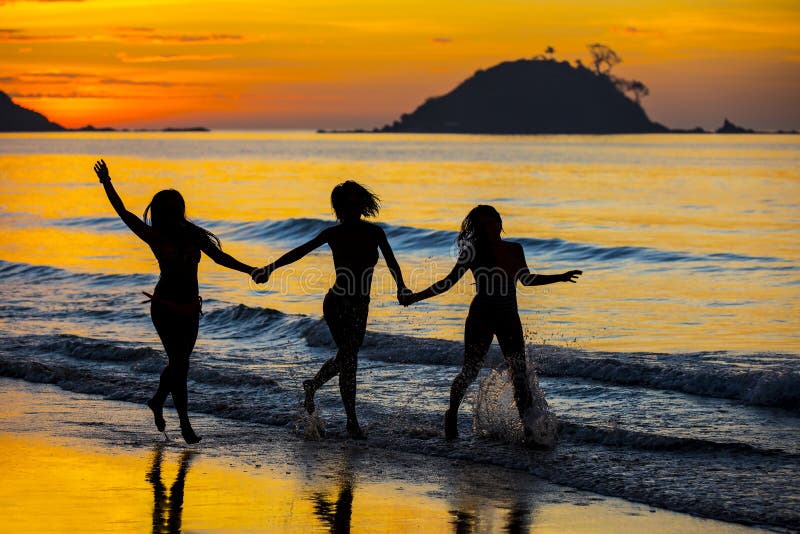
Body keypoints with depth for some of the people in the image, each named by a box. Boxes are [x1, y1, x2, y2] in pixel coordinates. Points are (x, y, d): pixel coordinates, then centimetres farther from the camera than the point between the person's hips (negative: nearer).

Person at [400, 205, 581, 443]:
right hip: (481, 316, -4)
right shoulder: (474, 251, -5)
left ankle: (526, 425, 0)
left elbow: (526, 279, 22)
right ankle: (452, 413, 22)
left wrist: (561, 278, 27)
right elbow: (449, 281, 0)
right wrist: (416, 297, -4)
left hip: (509, 318, 4)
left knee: (519, 374, -3)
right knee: (470, 371, -2)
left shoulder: (514, 250, 7)